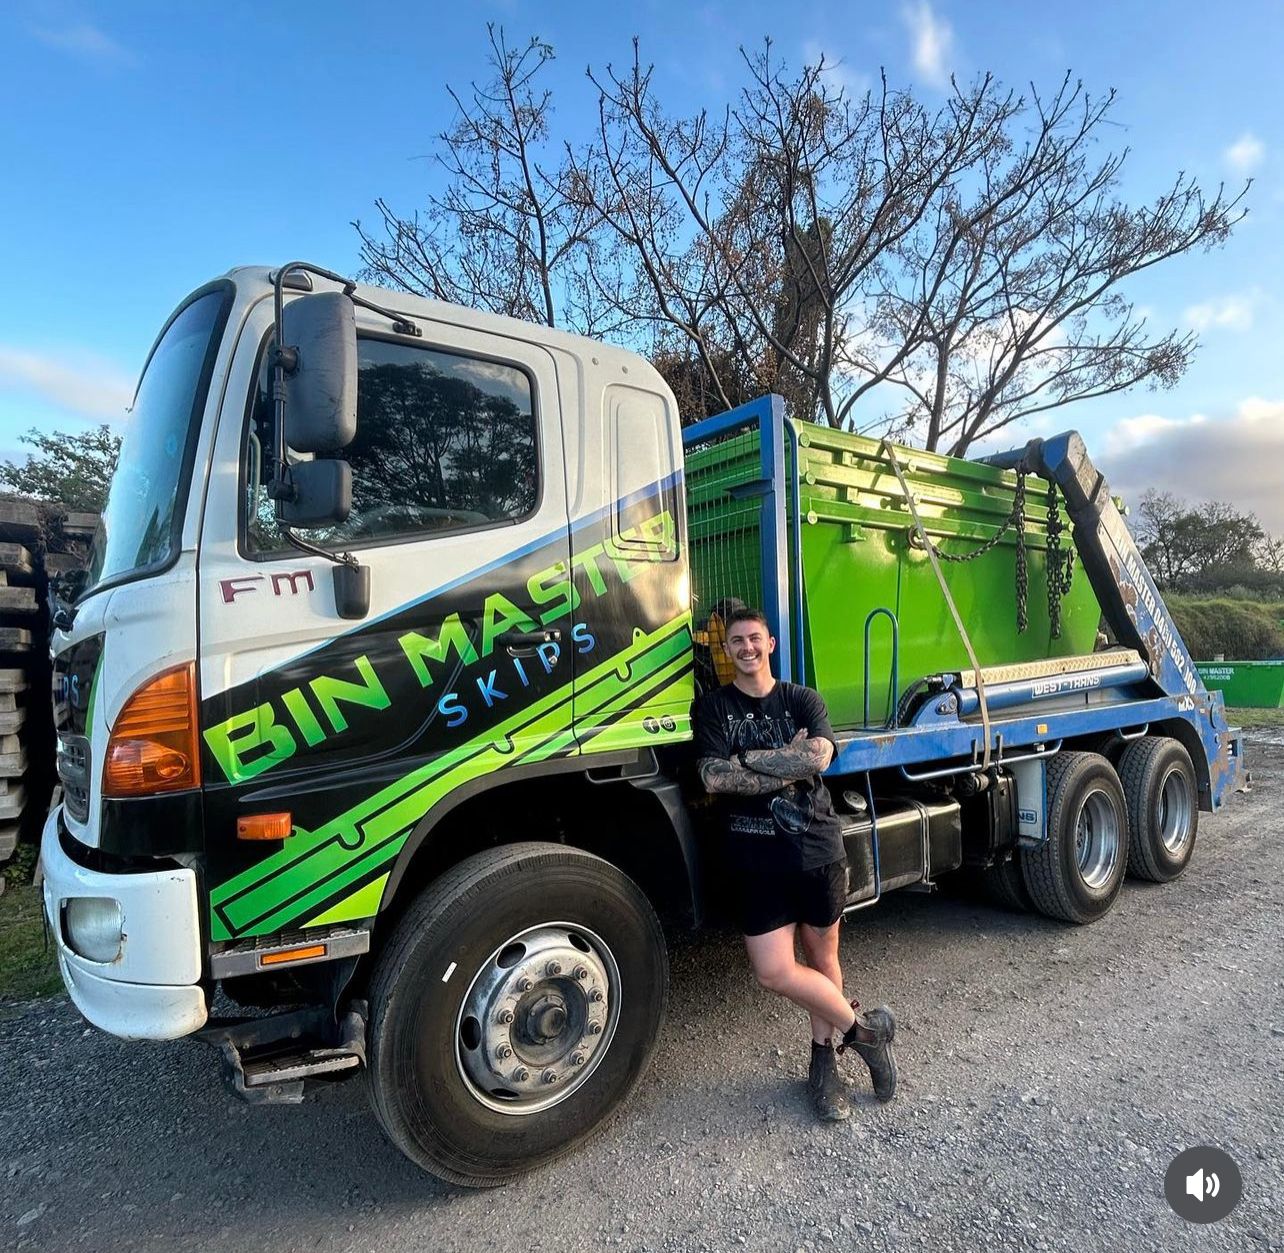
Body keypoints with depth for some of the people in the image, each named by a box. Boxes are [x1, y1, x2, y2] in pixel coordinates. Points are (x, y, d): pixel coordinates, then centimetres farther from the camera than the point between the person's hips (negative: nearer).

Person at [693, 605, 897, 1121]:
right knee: (773, 971, -6)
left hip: (817, 847, 1)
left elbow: (818, 756, -14)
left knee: (822, 956, 13)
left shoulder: (803, 700, 5)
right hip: (755, 856, -1)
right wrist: (788, 765, -13)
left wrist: (747, 756, -13)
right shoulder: (712, 706, 2)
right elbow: (713, 778, -11)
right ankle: (864, 1029, 19)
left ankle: (823, 1060, 36)